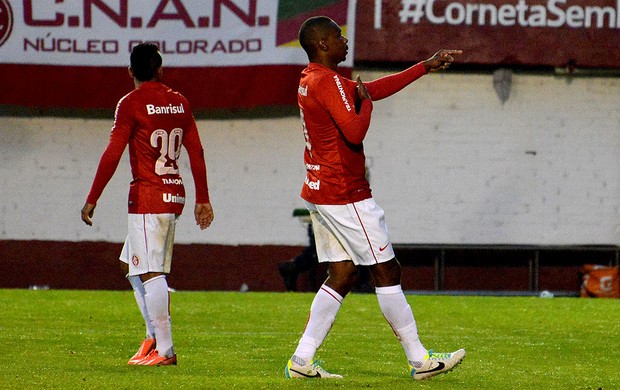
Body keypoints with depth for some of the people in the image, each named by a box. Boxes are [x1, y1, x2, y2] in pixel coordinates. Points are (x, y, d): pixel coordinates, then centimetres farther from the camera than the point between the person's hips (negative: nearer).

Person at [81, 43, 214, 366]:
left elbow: (112, 156, -12)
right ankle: (154, 335, 16)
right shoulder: (180, 103, 10)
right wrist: (202, 199, 17)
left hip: (147, 198, -7)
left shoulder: (131, 104, -9)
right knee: (131, 264, 19)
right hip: (174, 194, 7)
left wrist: (92, 200, -7)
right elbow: (196, 153, 11)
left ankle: (164, 350, -9)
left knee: (150, 273, -6)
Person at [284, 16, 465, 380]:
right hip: (346, 195, -10)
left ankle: (302, 360, 6)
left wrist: (426, 66, 24)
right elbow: (354, 133, -24)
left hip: (320, 193, 10)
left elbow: (372, 89, 23)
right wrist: (366, 103, -5)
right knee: (387, 272, -3)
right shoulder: (327, 82, -17)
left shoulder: (311, 80, 15)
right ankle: (419, 359, 1)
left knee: (342, 274, 10)